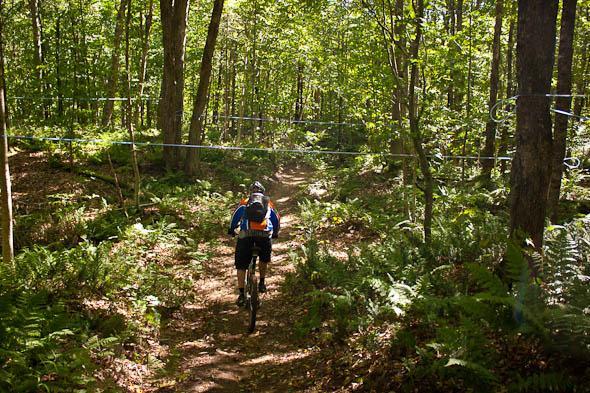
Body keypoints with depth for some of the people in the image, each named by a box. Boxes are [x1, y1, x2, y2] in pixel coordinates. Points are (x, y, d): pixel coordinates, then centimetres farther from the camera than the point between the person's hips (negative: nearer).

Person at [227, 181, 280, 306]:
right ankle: (262, 283, 29)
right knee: (264, 259, 31)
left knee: (241, 265, 8)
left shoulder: (244, 202, 23)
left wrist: (231, 230, 35)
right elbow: (276, 219, 32)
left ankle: (241, 295, 0)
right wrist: (275, 233, 47)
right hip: (265, 234, 1)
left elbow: (235, 217, 20)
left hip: (246, 234, -1)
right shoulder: (269, 203, 26)